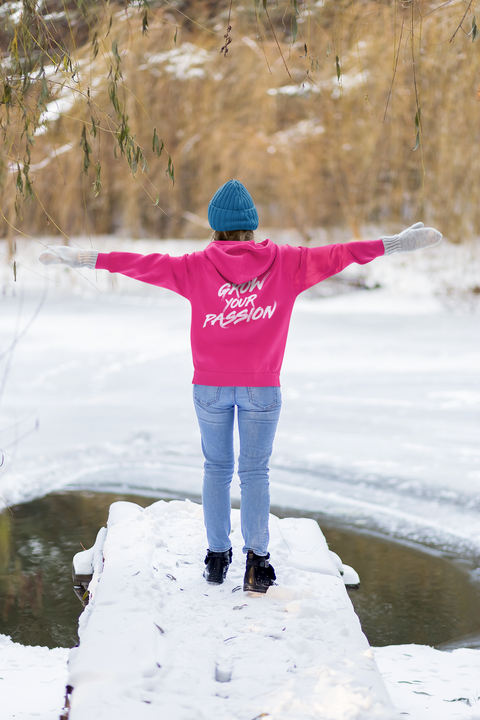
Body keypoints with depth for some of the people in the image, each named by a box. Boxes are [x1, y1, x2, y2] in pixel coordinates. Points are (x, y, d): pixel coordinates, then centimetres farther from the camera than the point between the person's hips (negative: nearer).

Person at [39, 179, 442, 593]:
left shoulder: (197, 268, -4)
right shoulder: (284, 263, -3)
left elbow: (144, 264, -5)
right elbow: (336, 255, -2)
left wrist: (84, 259, 1)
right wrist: (398, 244, 2)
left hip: (211, 385, 0)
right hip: (261, 387, 0)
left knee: (217, 469, 13)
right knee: (255, 471, 5)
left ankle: (217, 558, 17)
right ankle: (257, 561, -2)